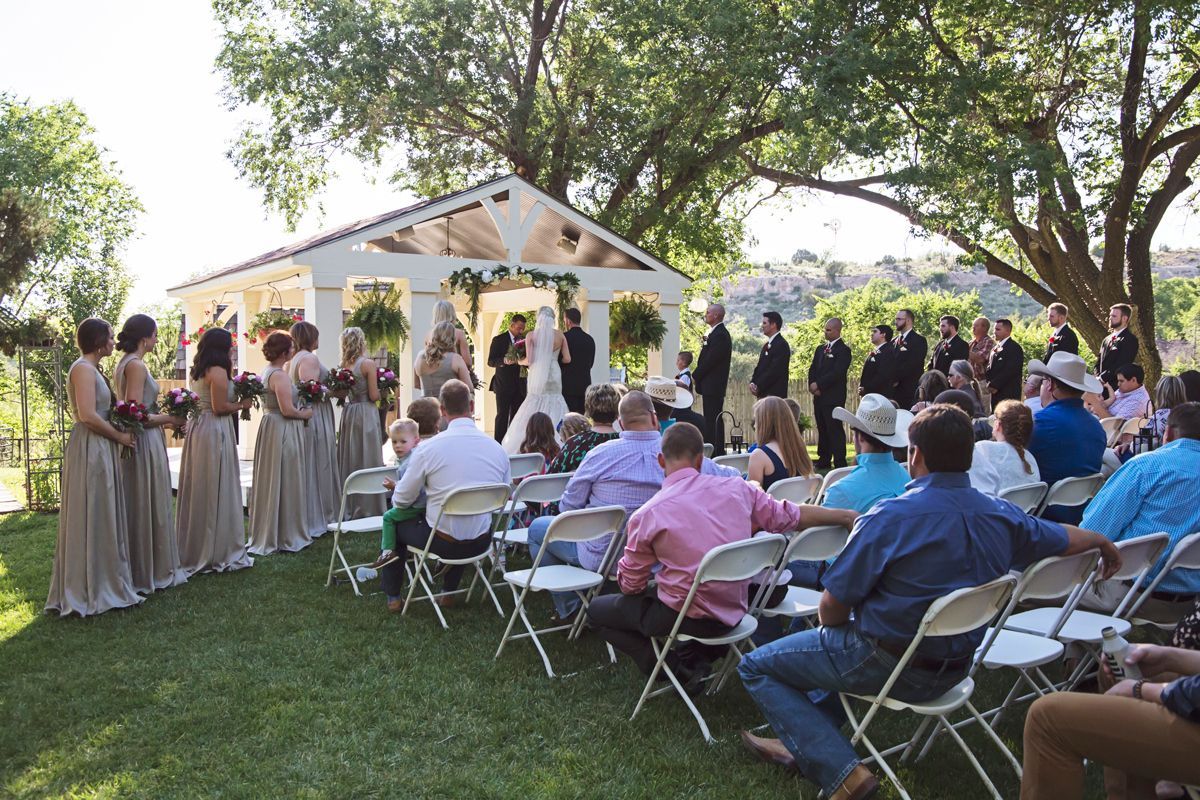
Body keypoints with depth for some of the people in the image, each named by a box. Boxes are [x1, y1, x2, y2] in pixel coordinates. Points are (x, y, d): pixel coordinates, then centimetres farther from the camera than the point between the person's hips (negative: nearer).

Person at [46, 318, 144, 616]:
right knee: (91, 517, -3)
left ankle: (99, 585, 21)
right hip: (90, 449, -10)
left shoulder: (91, 368, 16)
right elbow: (88, 415, -22)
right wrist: (119, 435, -11)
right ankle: (89, 591, 5)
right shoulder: (83, 368, -14)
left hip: (99, 450, 10)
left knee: (101, 518, 13)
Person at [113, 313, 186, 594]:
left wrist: (161, 419, 14)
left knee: (139, 507, 16)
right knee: (148, 506, 0)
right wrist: (167, 418, -9)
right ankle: (151, 573, 10)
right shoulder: (136, 365, -17)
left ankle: (141, 568, 25)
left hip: (139, 442, 10)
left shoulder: (124, 363, 13)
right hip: (145, 443, -10)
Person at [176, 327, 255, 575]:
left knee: (199, 490, 14)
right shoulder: (218, 372, -14)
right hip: (215, 432, -9)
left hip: (198, 428, 10)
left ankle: (195, 550, 23)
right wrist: (242, 404, -3)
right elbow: (219, 407, -19)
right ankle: (220, 552, 4)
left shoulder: (198, 372, 14)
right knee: (217, 491, -3)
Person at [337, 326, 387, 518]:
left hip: (348, 412, 6)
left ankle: (348, 508, 20)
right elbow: (374, 396, -13)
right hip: (366, 414, -6)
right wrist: (381, 390, 6)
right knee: (367, 459, 1)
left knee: (348, 458, 12)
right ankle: (367, 508, 5)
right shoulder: (368, 364, -12)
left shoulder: (343, 365, 5)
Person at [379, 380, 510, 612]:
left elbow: (401, 500, -5)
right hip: (481, 543, 4)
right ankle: (448, 592, 46)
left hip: (443, 543, -4)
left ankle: (393, 597, 34)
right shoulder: (497, 448, -6)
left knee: (393, 523, 25)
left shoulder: (429, 448, -16)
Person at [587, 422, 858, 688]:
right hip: (734, 614, 6)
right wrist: (846, 517, 17)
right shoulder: (737, 488, -6)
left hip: (687, 617, -6)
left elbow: (630, 585, -4)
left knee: (597, 609, 12)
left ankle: (675, 669, 1)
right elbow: (793, 516, 5)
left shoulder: (647, 515, -15)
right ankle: (696, 657, 14)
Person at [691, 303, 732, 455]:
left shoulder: (720, 335, -16)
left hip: (712, 385, -10)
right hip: (712, 385, 10)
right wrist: (697, 375, 9)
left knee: (712, 420, -9)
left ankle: (713, 452, -8)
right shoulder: (716, 333, 16)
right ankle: (718, 451, 18)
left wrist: (695, 375, -8)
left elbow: (710, 360, -20)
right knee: (715, 420, 13)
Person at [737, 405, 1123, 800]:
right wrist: (1103, 541, 38)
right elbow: (1068, 538, 15)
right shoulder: (1002, 516, -6)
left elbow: (833, 607, -18)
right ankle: (804, 742, 35)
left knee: (755, 667, 5)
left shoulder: (888, 518, -26)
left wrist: (831, 630, 5)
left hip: (887, 666, -8)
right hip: (955, 670, 8)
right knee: (831, 643, 33)